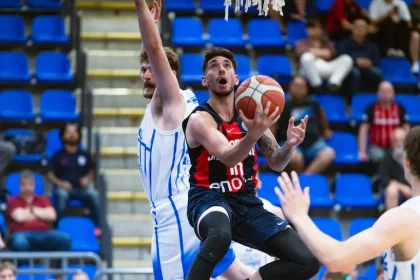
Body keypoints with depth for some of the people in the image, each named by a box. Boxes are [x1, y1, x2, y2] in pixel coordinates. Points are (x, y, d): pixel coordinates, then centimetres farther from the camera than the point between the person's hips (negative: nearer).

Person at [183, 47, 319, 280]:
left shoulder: (251, 113, 7)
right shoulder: (200, 119, -11)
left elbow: (276, 163, 8)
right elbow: (228, 157, -28)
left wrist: (290, 145, -15)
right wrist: (253, 135, -48)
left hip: (247, 203, 6)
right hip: (209, 199, -6)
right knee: (221, 235, -44)